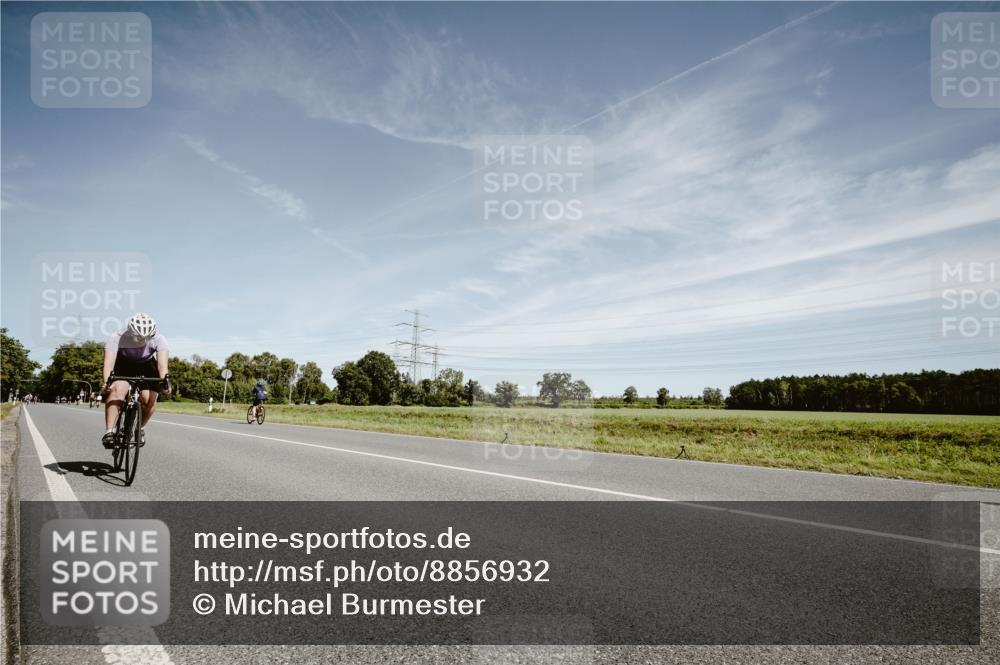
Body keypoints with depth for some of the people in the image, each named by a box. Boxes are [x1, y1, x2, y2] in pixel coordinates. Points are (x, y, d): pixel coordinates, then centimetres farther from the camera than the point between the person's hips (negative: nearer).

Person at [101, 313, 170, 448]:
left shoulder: (159, 339, -29)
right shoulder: (116, 338, -30)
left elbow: (162, 361, -41)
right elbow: (109, 360, -41)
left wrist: (164, 380, -59)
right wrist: (106, 381, -58)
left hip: (146, 367, 1)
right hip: (122, 366, -1)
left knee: (149, 397, -21)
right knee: (118, 389, -30)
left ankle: (141, 428, 6)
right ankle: (109, 432, -28)